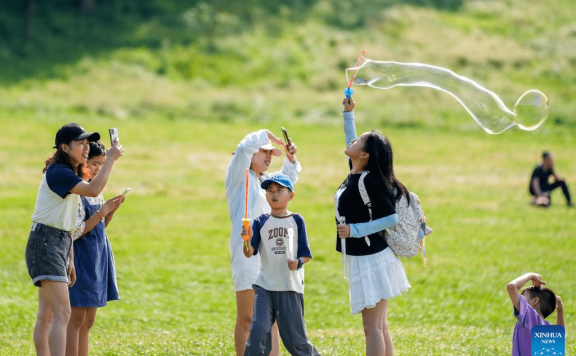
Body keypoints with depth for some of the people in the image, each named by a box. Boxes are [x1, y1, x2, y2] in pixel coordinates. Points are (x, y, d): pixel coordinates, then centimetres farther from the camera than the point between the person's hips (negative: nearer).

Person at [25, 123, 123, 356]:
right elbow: (93, 189, -28)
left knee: (46, 315, 11)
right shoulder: (58, 172, -14)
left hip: (60, 244, 10)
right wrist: (111, 158, -19)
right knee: (62, 313, -19)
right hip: (45, 243, -10)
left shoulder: (69, 175, 17)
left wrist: (70, 260, 20)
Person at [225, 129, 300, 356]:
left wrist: (289, 158, 15)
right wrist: (268, 136, -6)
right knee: (246, 320, -4)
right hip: (247, 255, -8)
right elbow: (244, 148, -19)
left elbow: (288, 179, 35)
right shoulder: (239, 177, -3)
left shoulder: (265, 181, 18)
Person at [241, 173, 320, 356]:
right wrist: (247, 239, -23)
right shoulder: (261, 222, 6)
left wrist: (299, 262, -16)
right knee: (258, 332, -12)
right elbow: (249, 253, -3)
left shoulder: (296, 220, 4)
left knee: (294, 338, 3)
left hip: (291, 286, -1)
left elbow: (306, 255, 5)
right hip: (265, 286, 1)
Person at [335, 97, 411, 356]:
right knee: (379, 326, 11)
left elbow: (391, 218, -20)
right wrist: (348, 113, 24)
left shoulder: (369, 181, -18)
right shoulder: (355, 174, 7)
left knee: (373, 327, -9)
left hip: (372, 259, -9)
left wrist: (355, 231, -21)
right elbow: (350, 139, 27)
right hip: (362, 258, 9)